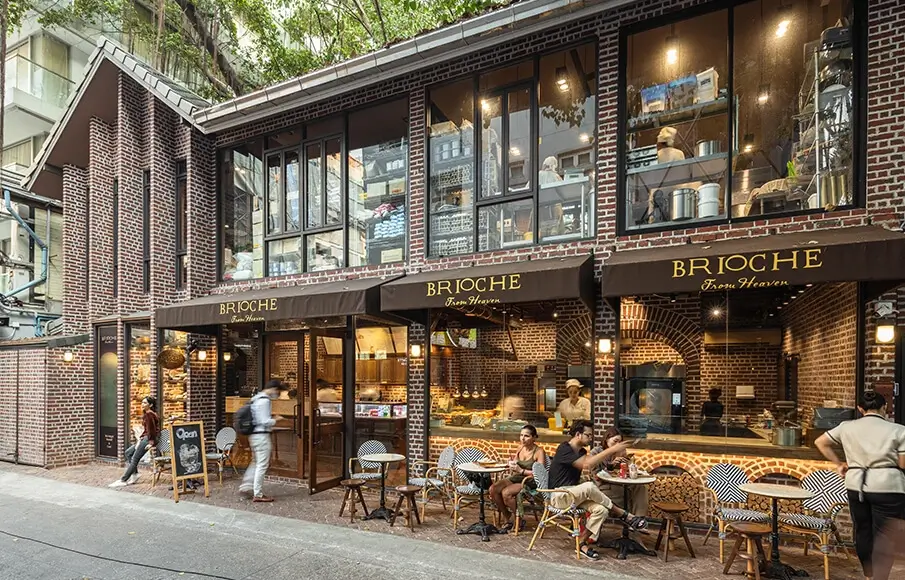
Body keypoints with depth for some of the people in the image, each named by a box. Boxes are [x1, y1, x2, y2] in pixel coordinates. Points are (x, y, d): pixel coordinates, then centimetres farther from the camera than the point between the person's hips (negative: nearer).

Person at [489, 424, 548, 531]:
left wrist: (521, 470, -19)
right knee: (493, 489, -19)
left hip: (529, 482, -7)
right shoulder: (520, 448, 11)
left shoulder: (539, 452, -8)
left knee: (506, 493, -30)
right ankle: (507, 519, -1)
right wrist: (512, 465, -3)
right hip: (514, 478, 7)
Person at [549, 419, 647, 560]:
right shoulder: (564, 449, -16)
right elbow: (586, 464, -29)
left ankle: (582, 543, -9)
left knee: (601, 510, -18)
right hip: (559, 495, -8)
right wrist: (612, 449, -29)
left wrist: (612, 453, -17)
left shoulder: (581, 451, 13)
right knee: (589, 486, -34)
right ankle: (624, 515, -17)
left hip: (573, 494, 9)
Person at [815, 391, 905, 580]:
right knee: (885, 539, 3)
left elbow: (820, 442, 12)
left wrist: (839, 463, 18)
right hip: (888, 487, -4)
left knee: (863, 533, 17)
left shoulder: (847, 427, 5)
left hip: (857, 486, 4)